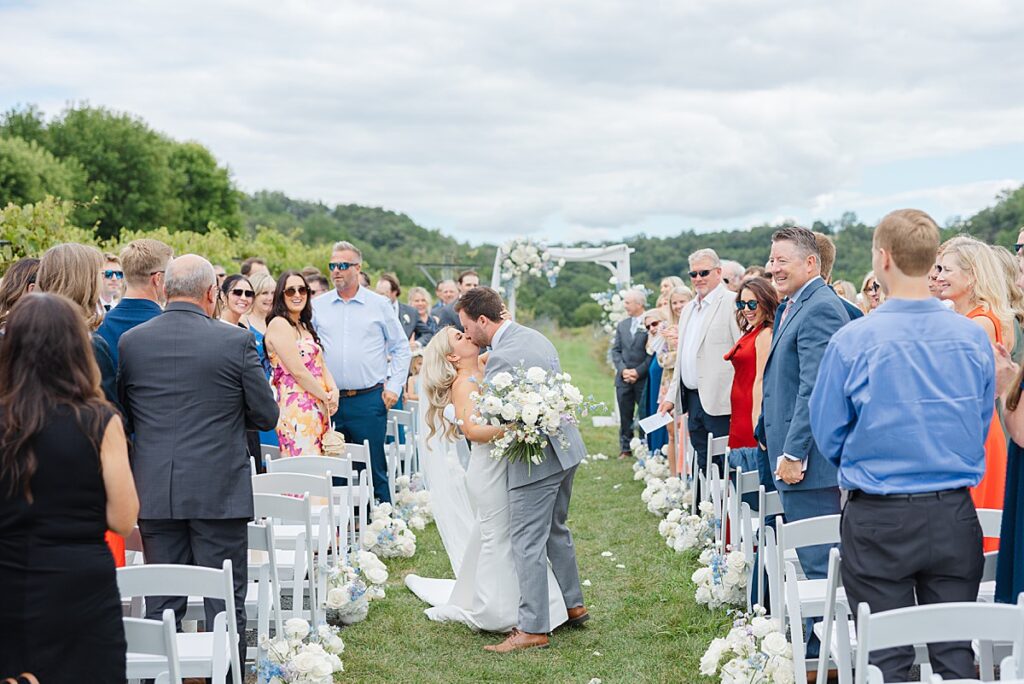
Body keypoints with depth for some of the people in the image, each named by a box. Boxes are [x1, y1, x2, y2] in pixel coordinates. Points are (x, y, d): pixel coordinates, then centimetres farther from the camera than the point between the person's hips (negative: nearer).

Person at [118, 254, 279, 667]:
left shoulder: (130, 342, 0)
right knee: (224, 601, 6)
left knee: (160, 605, 12)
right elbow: (266, 416, -1)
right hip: (219, 492, -3)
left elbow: (123, 417, 9)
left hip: (155, 493, 3)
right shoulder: (236, 341, -9)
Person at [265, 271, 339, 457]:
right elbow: (298, 372, -14)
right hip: (296, 410, -9)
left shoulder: (305, 326, 20)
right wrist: (326, 397, -6)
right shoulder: (279, 324, -8)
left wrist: (333, 391, -3)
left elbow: (320, 365, 16)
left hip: (318, 410, 9)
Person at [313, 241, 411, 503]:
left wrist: (394, 386, 0)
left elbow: (401, 348, 9)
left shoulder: (379, 305, 4)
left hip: (369, 400, -2)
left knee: (374, 468, 1)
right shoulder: (318, 306, 9)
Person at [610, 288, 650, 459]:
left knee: (645, 415, -1)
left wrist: (638, 371, -13)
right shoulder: (622, 325, 14)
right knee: (625, 416, 8)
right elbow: (615, 350, 11)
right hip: (623, 379, 5)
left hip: (644, 379, -5)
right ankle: (625, 449, 14)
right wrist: (623, 370, -5)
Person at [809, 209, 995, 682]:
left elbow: (828, 435, 0)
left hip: (878, 520, -2)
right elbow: (982, 424, 10)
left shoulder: (851, 340, -12)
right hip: (954, 517, 3)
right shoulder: (973, 338, -3)